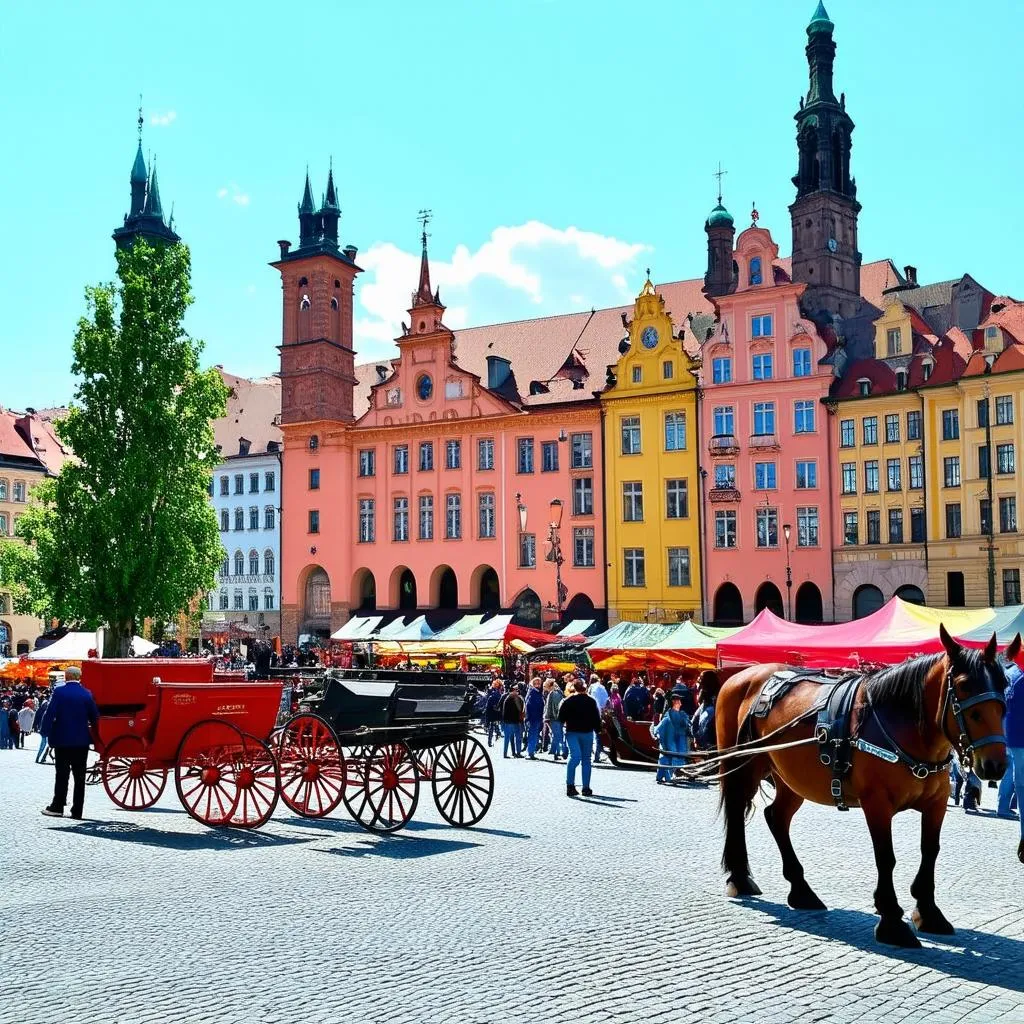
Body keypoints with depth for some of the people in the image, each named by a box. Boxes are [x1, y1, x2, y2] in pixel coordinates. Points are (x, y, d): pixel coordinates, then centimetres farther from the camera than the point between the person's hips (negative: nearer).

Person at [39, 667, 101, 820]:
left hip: (62, 740, -2)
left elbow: (50, 714, -11)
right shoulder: (86, 694, 0)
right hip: (82, 741, 2)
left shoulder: (59, 692, -7)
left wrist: (47, 731, 0)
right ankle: (77, 810, 5)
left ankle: (57, 807, 5)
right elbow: (95, 718, 5)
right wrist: (95, 737, 18)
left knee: (62, 774, 4)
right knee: (79, 776, 5)